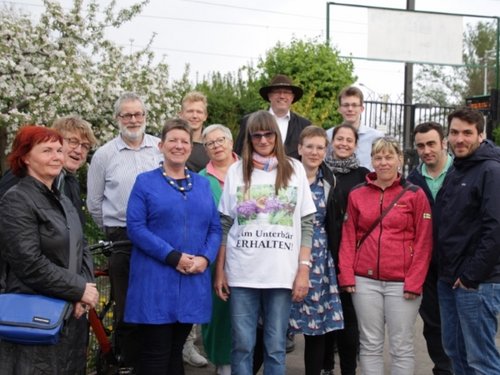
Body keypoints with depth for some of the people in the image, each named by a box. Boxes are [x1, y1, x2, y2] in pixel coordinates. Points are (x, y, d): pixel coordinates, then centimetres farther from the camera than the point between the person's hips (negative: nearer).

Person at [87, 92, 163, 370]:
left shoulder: (163, 149, 3)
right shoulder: (104, 155, 3)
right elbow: (94, 203, 10)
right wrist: (114, 231, 13)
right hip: (122, 243, 0)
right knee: (127, 307, 6)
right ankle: (129, 363, 20)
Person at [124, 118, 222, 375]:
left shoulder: (203, 184, 14)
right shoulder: (145, 182, 2)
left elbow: (215, 228, 10)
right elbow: (135, 227, -9)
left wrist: (205, 258, -10)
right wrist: (173, 257, -17)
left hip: (193, 280, 4)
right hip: (155, 280, -4)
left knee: (176, 350, 14)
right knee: (156, 352, -2)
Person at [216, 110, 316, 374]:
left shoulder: (295, 169, 5)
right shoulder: (236, 170, 6)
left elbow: (306, 225, 4)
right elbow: (225, 226, 7)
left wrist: (304, 270, -3)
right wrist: (219, 271, 3)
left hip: (282, 273, 0)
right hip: (241, 273, 1)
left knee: (275, 347, 6)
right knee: (242, 345, 5)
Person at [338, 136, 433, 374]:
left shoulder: (415, 194, 0)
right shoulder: (357, 194, 7)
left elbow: (423, 243, -2)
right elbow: (348, 238, 8)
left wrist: (414, 282, -8)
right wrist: (346, 275, -1)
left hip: (402, 283, -2)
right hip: (365, 281, 2)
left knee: (401, 347, 4)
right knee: (370, 345, 9)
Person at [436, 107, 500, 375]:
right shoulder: (454, 173, 16)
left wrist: (471, 275, -18)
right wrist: (445, 272, 11)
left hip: (476, 282, -8)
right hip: (448, 280, 8)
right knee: (454, 350, 15)